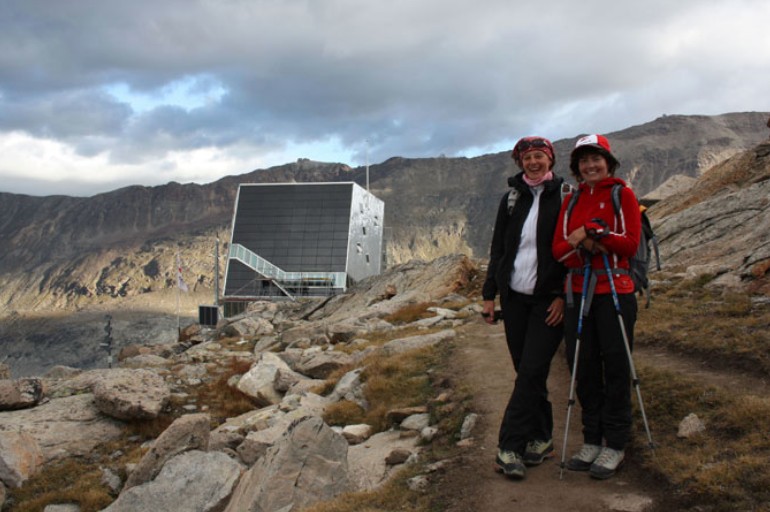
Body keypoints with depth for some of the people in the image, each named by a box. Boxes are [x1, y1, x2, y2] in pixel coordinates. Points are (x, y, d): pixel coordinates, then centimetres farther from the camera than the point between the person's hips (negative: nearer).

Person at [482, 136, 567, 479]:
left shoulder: (564, 197, -2)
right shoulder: (511, 199, 9)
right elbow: (498, 249, 12)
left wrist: (563, 296, -11)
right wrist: (489, 293, 8)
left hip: (548, 299, -4)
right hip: (514, 297, 4)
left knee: (531, 371, -8)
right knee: (526, 372, 8)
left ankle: (510, 447, -3)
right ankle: (541, 437, 23)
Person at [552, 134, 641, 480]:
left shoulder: (622, 195, 1)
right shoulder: (571, 201, 13)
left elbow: (631, 244, -8)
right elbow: (558, 249, 4)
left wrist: (592, 232, -17)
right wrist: (583, 245, -15)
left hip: (615, 291, -4)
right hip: (578, 292, 4)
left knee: (615, 367, 0)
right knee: (582, 365, 7)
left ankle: (615, 445, 13)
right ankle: (592, 440, 20)